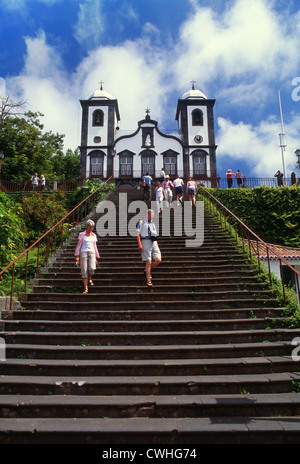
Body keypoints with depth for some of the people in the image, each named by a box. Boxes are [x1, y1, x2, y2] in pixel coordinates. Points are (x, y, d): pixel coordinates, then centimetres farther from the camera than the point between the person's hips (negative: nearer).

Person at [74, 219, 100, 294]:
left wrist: (96, 258, 17)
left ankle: (89, 278, 14)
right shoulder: (82, 234, 4)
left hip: (92, 252, 2)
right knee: (84, 270, -7)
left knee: (92, 268, -20)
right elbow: (78, 245, 4)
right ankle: (85, 288, 0)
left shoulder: (94, 235, 14)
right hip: (83, 252, -2)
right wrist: (77, 256, -3)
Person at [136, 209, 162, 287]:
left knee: (158, 260, -7)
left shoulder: (153, 224, 23)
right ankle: (148, 281, -2)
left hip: (154, 242, 6)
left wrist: (157, 245, 20)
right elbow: (138, 233, -5)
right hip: (145, 241, -6)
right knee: (148, 262, -8)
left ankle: (148, 270, 20)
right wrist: (139, 244, -15)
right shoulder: (141, 222, 3)